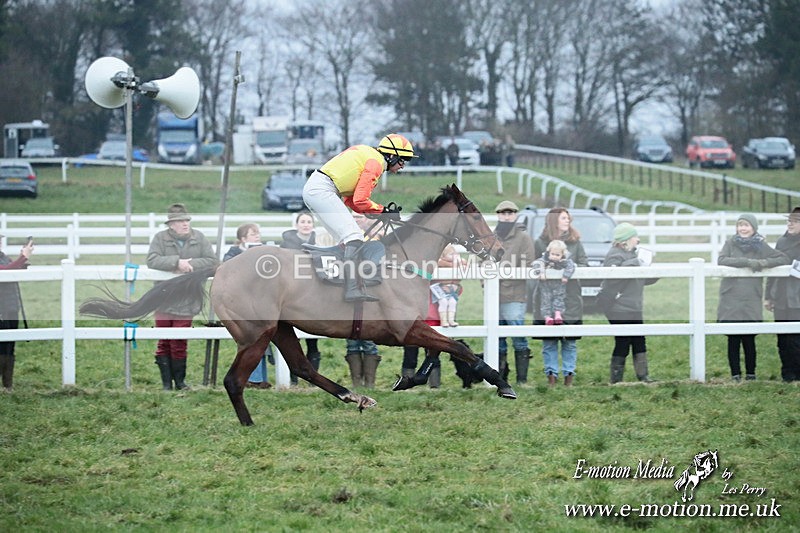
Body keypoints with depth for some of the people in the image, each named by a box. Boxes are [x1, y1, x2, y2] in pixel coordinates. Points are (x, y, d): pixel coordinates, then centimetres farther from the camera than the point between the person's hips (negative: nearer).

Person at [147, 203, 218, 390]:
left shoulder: (199, 238, 4)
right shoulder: (160, 238, -3)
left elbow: (211, 261, -2)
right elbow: (152, 261, -16)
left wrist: (190, 265, -14)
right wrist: (177, 262, -23)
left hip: (186, 302, 1)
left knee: (180, 343, 4)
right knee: (164, 342, 3)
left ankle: (180, 380, 17)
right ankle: (166, 381, 11)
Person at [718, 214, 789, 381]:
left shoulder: (761, 246, 7)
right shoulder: (730, 244, 5)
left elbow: (783, 259, 5)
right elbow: (722, 260, -11)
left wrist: (764, 263, -12)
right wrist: (747, 262, -17)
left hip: (751, 302, 0)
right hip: (730, 301, 0)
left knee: (749, 339, -1)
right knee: (733, 339, 0)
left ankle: (751, 374, 10)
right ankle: (735, 374, 8)